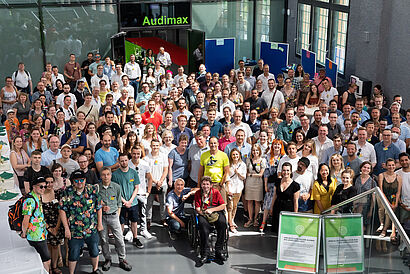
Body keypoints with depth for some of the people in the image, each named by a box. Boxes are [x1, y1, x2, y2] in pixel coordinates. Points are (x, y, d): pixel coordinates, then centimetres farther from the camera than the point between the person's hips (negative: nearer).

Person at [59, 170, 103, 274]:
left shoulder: (92, 190, -4)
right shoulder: (67, 192, -7)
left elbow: (99, 207, 3)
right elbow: (62, 210, -7)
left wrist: (99, 223, 5)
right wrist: (66, 228, -10)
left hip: (92, 229, 2)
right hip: (74, 230, -2)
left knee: (94, 251, 16)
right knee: (73, 254, 6)